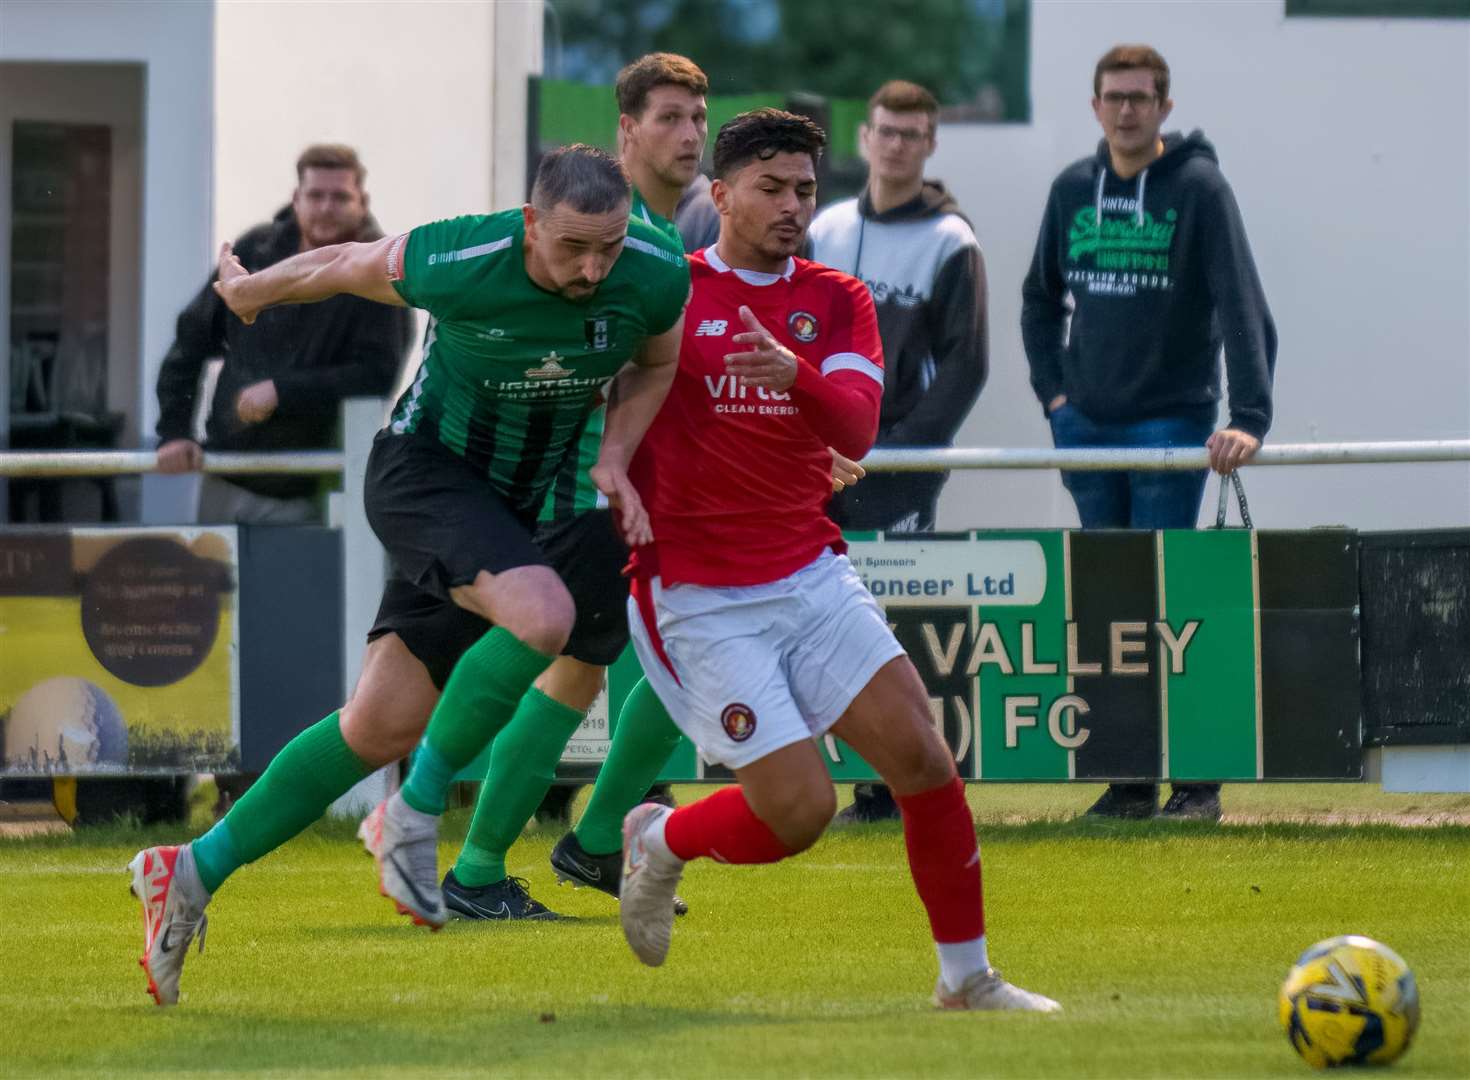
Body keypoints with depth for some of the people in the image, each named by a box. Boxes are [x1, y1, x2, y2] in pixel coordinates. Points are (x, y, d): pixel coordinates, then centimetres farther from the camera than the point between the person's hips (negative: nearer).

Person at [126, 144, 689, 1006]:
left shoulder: (658, 276, -16)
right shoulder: (454, 265, -27)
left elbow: (656, 362, 7)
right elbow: (343, 267, -6)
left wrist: (615, 460, -9)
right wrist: (249, 289, 13)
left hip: (518, 506, 5)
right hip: (425, 471, -5)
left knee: (382, 726, 2)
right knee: (543, 614, -33)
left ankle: (195, 872, 14)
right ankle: (418, 810, -13)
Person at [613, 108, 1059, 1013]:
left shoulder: (839, 301, 6)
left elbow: (855, 429, -10)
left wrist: (794, 374, -29)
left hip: (813, 577, 4)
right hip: (701, 598, -4)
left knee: (924, 759, -9)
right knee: (800, 809, -12)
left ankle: (968, 977, 4)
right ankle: (662, 842, 19)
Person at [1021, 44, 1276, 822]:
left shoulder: (1197, 187, -9)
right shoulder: (1072, 190, 7)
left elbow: (1242, 307, -16)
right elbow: (1040, 299, 21)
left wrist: (1248, 418, -27)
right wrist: (1053, 392, 7)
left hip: (1172, 422, -5)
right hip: (1087, 427, 5)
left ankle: (1197, 778, 0)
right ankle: (1129, 778, 11)